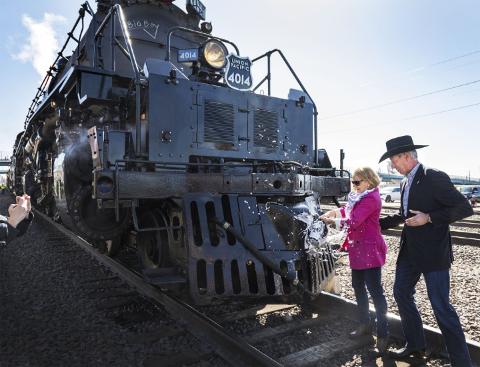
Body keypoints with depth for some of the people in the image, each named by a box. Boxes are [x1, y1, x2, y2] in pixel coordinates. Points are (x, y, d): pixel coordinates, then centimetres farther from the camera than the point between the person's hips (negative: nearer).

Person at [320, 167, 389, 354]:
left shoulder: (371, 198, -19)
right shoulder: (359, 196, 12)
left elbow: (353, 222, -23)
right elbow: (348, 211, 20)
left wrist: (332, 221, -11)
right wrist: (334, 212, 2)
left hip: (369, 250, -10)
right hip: (358, 249, 10)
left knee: (375, 290, -4)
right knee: (358, 287, 18)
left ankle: (383, 335, 6)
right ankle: (364, 324, 33)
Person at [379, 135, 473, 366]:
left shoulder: (434, 178, -15)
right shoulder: (406, 182, 10)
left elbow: (464, 208, -18)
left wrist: (429, 218, -21)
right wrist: (378, 224, 21)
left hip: (433, 253, -9)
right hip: (410, 251, 9)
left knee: (441, 306, -2)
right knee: (401, 293, 15)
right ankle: (415, 345, 32)